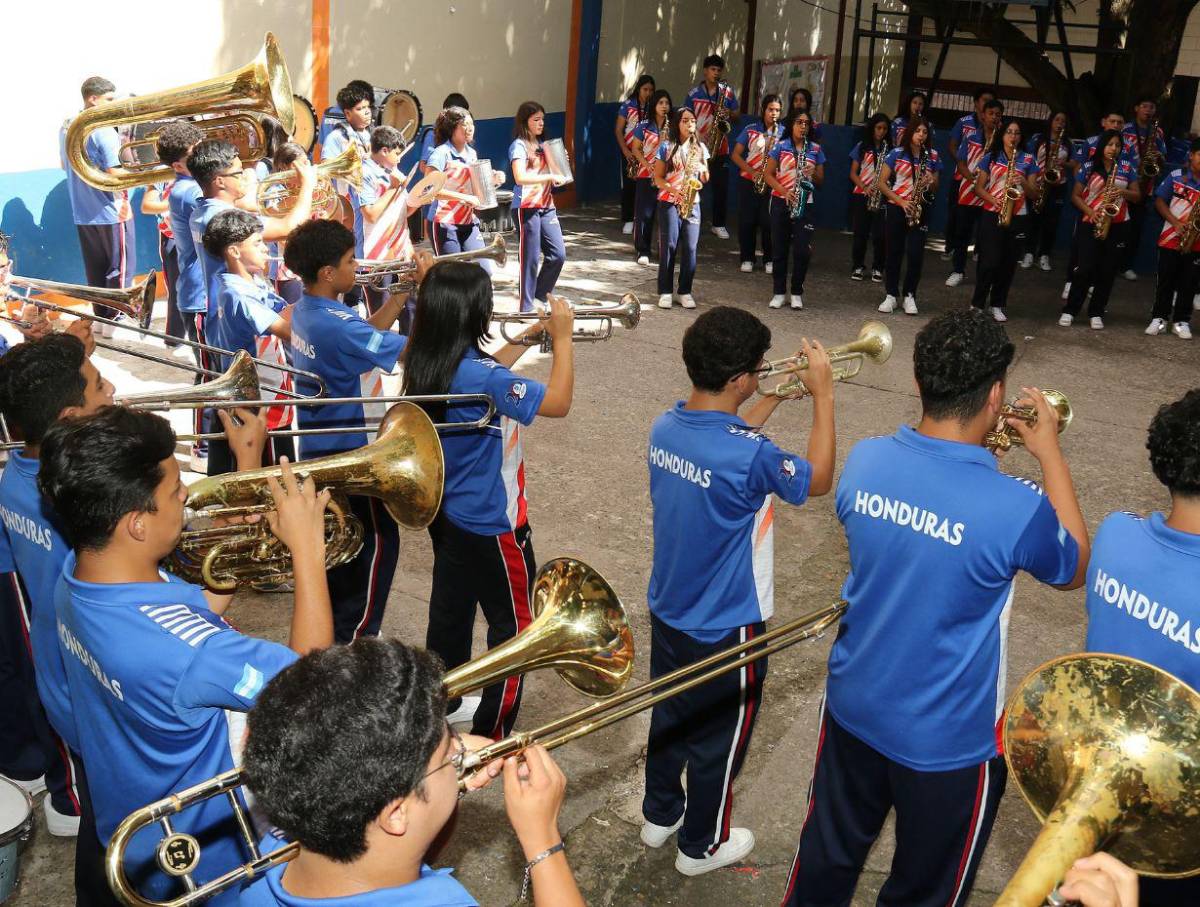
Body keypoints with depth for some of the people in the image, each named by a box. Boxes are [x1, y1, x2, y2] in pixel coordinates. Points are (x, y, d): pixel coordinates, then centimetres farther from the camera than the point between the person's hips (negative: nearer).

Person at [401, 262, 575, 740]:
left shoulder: (428, 362, -2)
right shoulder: (480, 375, -28)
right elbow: (558, 402, -25)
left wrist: (529, 335, 11)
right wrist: (562, 337, -16)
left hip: (446, 512, 8)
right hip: (489, 524, -8)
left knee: (450, 609, 23)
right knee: (513, 623, 8)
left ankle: (441, 702, 40)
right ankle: (491, 735, 16)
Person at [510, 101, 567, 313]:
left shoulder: (542, 145, 17)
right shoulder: (519, 146, -7)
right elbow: (520, 177, -19)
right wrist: (550, 177, -19)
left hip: (546, 206, 7)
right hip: (527, 207, -7)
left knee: (558, 254, 3)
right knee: (530, 259, -2)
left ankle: (541, 295, 21)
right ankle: (526, 308, 7)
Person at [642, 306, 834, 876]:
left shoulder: (665, 428, -9)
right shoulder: (749, 457, -32)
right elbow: (818, 481, -13)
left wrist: (772, 401, 8)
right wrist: (823, 395, -11)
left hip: (667, 612, 7)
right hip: (725, 628, -7)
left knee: (670, 716, 26)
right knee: (719, 739, 16)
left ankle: (660, 814, 47)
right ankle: (701, 845, 35)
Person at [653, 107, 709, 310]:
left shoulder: (700, 147, 10)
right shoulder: (666, 147, -1)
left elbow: (705, 179, 15)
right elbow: (658, 178, -2)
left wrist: (703, 170, -7)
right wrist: (673, 190, -18)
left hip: (692, 203, 3)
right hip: (669, 202, -3)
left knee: (690, 247, 0)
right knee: (668, 246, -3)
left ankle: (684, 291, 8)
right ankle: (665, 292, 2)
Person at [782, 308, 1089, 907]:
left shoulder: (865, 460, -14)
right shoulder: (1016, 508, -27)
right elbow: (1073, 570, -4)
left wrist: (978, 451, 8)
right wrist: (1050, 455, 2)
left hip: (853, 708, 4)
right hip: (948, 742, -4)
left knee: (828, 855, 27)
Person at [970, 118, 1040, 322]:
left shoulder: (1028, 160, 9)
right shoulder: (991, 157, 5)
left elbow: (1034, 194, 7)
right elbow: (979, 188, 3)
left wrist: (1023, 182, -12)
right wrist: (994, 200, -14)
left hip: (1017, 217, 2)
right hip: (992, 215, -2)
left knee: (1008, 263, 5)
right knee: (989, 261, -9)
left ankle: (997, 305, 15)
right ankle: (977, 303, 2)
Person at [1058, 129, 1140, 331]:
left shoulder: (1127, 168, 6)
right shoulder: (1089, 167, 0)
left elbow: (1137, 195, 8)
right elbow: (1075, 195, 3)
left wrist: (1124, 192, -13)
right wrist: (1090, 212, -12)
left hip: (1117, 226, 2)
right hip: (1090, 223, -2)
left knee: (1107, 271, 4)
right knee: (1085, 268, -9)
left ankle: (1096, 313, 12)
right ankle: (1069, 310, 1)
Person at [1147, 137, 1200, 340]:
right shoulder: (1176, 176, 0)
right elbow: (1159, 201, 1)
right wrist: (1176, 223, -11)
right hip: (1171, 238, -1)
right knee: (1165, 281, 5)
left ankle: (1181, 321, 14)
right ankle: (1159, 318, 15)